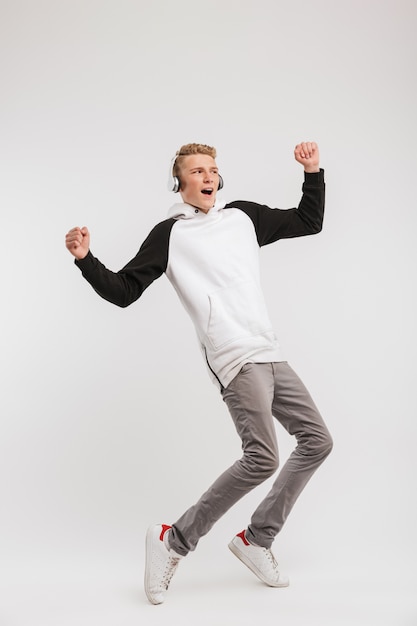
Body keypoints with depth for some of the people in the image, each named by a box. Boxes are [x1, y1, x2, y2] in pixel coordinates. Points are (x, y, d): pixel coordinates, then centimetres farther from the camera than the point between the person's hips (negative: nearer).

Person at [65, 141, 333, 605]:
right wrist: (85, 259, -16)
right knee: (261, 458, -20)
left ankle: (255, 540, 16)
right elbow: (123, 292, -1)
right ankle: (173, 541, -4)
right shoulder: (169, 234, 3)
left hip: (269, 354, 7)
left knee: (317, 440, 7)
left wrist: (313, 172, 16)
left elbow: (309, 221, 26)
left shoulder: (244, 216, 17)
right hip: (235, 357, -7)